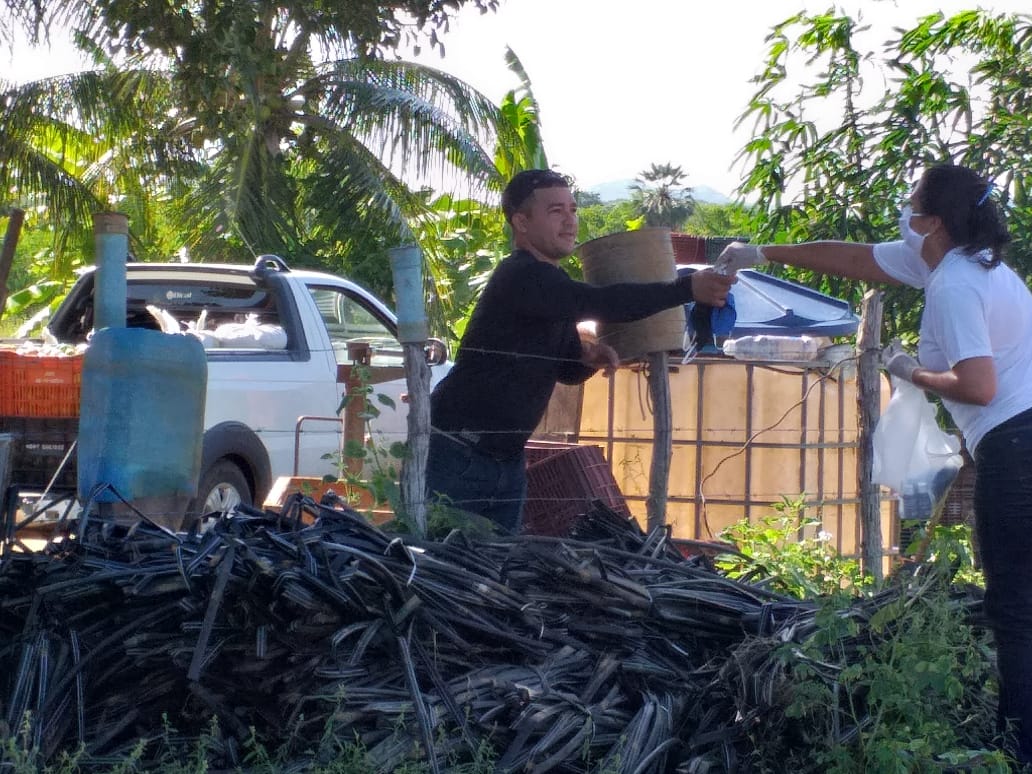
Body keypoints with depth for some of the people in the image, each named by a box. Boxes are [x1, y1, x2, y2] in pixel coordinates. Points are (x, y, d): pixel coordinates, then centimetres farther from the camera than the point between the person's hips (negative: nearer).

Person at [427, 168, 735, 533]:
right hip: (458, 453, -9)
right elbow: (602, 303, -30)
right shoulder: (520, 275, -17)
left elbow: (567, 370, 20)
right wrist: (689, 288, -34)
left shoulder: (553, 286, 13)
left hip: (507, 458, 9)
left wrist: (588, 356, -5)